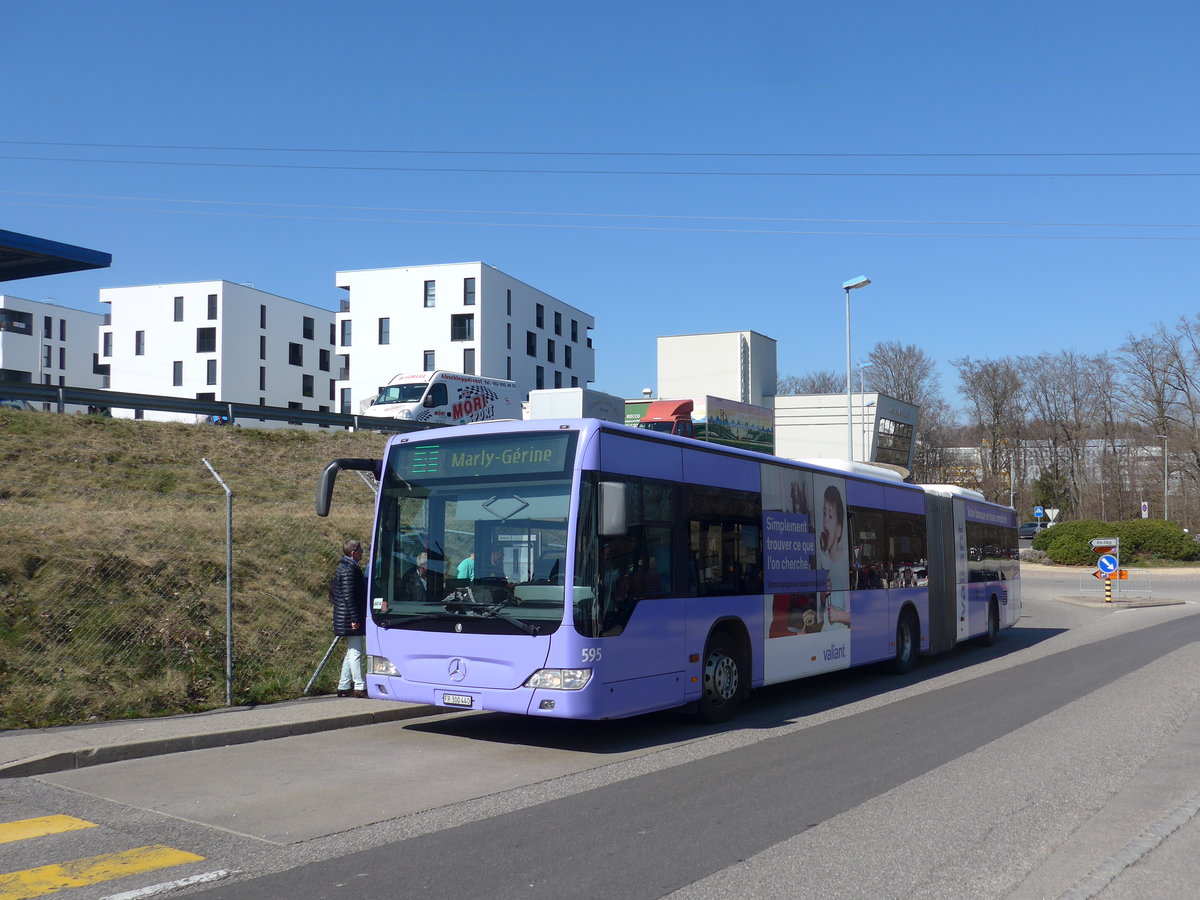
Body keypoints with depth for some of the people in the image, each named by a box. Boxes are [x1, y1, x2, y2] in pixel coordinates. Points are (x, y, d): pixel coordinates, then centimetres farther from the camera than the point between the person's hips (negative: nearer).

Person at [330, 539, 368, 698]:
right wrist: (355, 619, -21)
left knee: (351, 652, 15)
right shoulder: (349, 570, -16)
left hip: (345, 618, 11)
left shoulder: (342, 567, 16)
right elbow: (349, 596, -21)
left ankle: (344, 687, 19)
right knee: (356, 652, -6)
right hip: (350, 618, -11)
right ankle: (360, 687, -3)